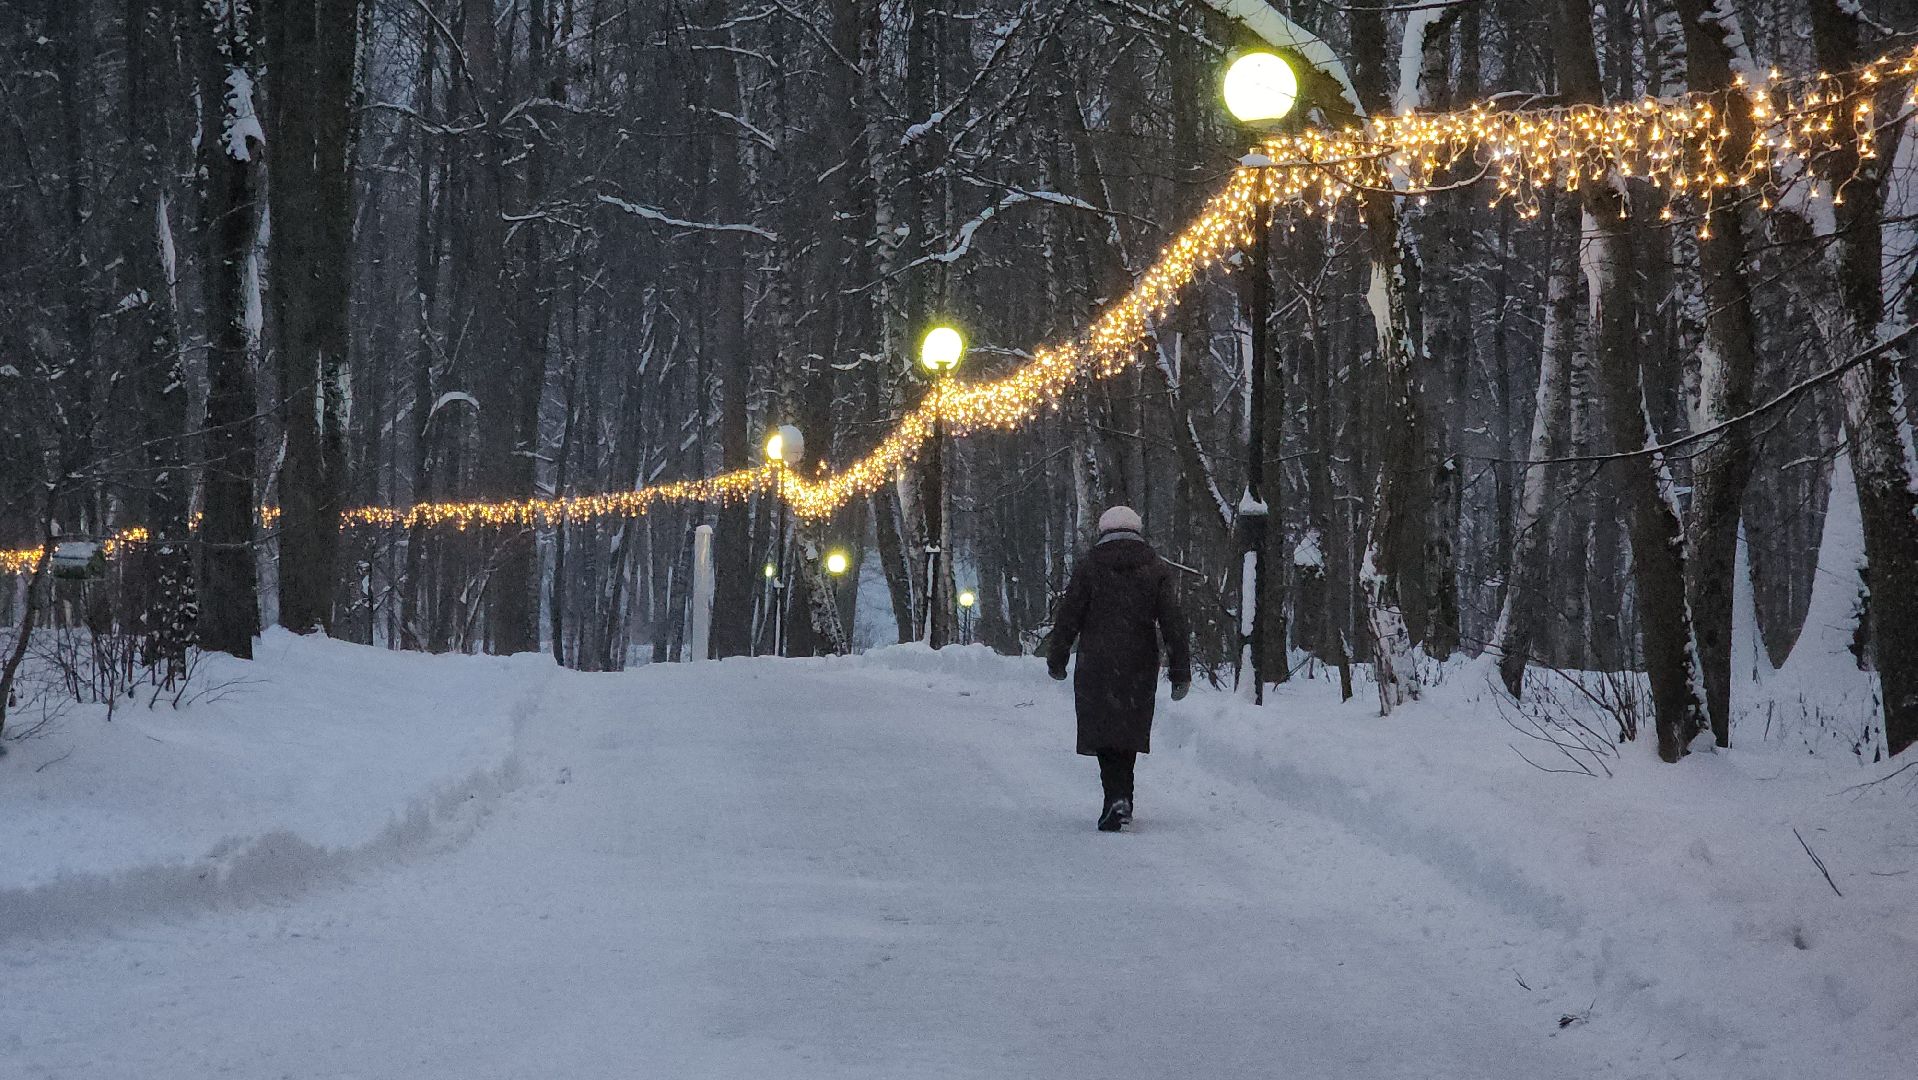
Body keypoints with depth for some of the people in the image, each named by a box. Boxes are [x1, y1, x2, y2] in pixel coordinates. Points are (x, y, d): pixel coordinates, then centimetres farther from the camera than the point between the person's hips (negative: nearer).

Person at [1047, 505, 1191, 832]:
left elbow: (1068, 618, 0)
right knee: (1129, 730, 15)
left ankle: (1117, 797, -18)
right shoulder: (1157, 569, 5)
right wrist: (1181, 671, 2)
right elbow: (1173, 622, 0)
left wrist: (1057, 660, 13)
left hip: (1096, 668, -2)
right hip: (1140, 668, 2)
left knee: (1103, 731, -1)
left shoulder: (1088, 568, 0)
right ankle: (1121, 799, 19)